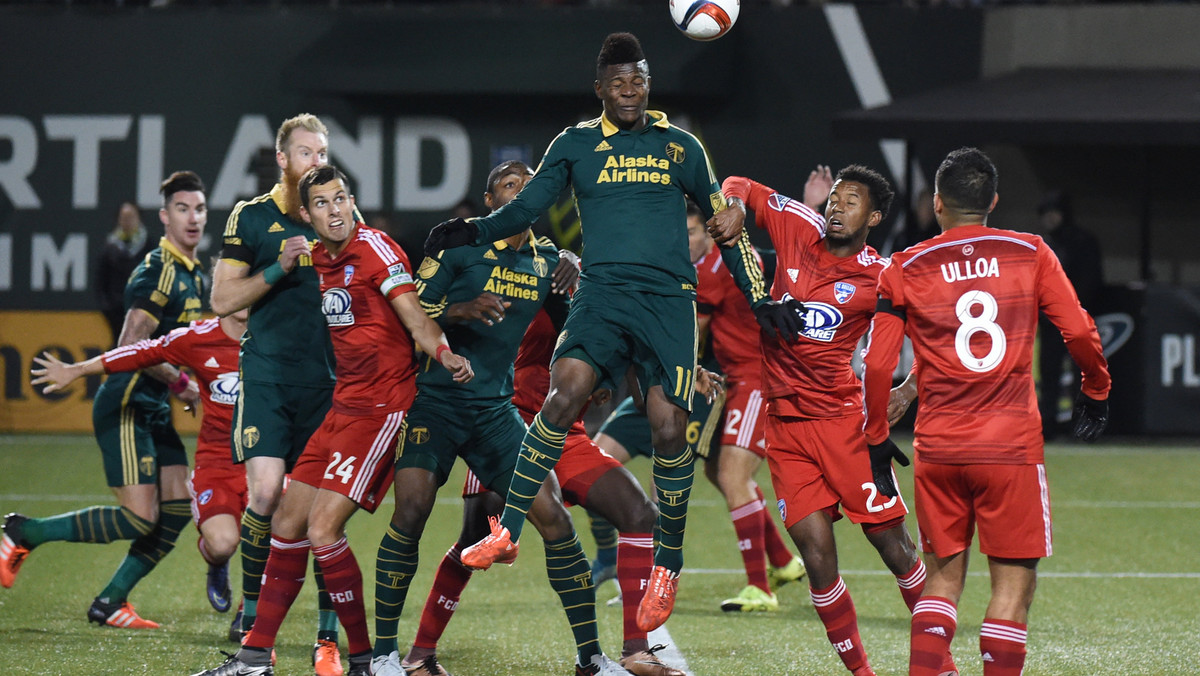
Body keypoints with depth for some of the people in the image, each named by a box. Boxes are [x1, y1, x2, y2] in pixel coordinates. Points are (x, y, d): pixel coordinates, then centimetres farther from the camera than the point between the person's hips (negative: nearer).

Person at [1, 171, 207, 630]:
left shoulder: (192, 274, 13)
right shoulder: (157, 271, -16)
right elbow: (132, 346, -21)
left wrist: (194, 388, 12)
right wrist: (181, 384, -15)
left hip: (154, 410, 9)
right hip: (125, 408, -9)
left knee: (177, 511, 1)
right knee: (139, 519, -14)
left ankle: (110, 603, 9)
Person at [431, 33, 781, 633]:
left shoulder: (680, 148, 14)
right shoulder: (575, 145, 12)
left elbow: (723, 223, 20)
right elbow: (527, 206, 8)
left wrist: (760, 297, 17)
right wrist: (474, 231, -11)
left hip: (669, 300, 1)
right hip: (601, 295, -1)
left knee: (669, 427, -10)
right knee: (564, 393, -25)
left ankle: (668, 566, 6)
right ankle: (507, 530, -19)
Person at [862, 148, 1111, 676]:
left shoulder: (905, 270, 4)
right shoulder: (1031, 255, 2)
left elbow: (878, 364, 1)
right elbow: (1080, 333, -1)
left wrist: (877, 440, 13)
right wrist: (1096, 391, 17)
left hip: (937, 449, 2)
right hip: (1011, 444, -2)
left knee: (943, 574, 13)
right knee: (1014, 580, 2)